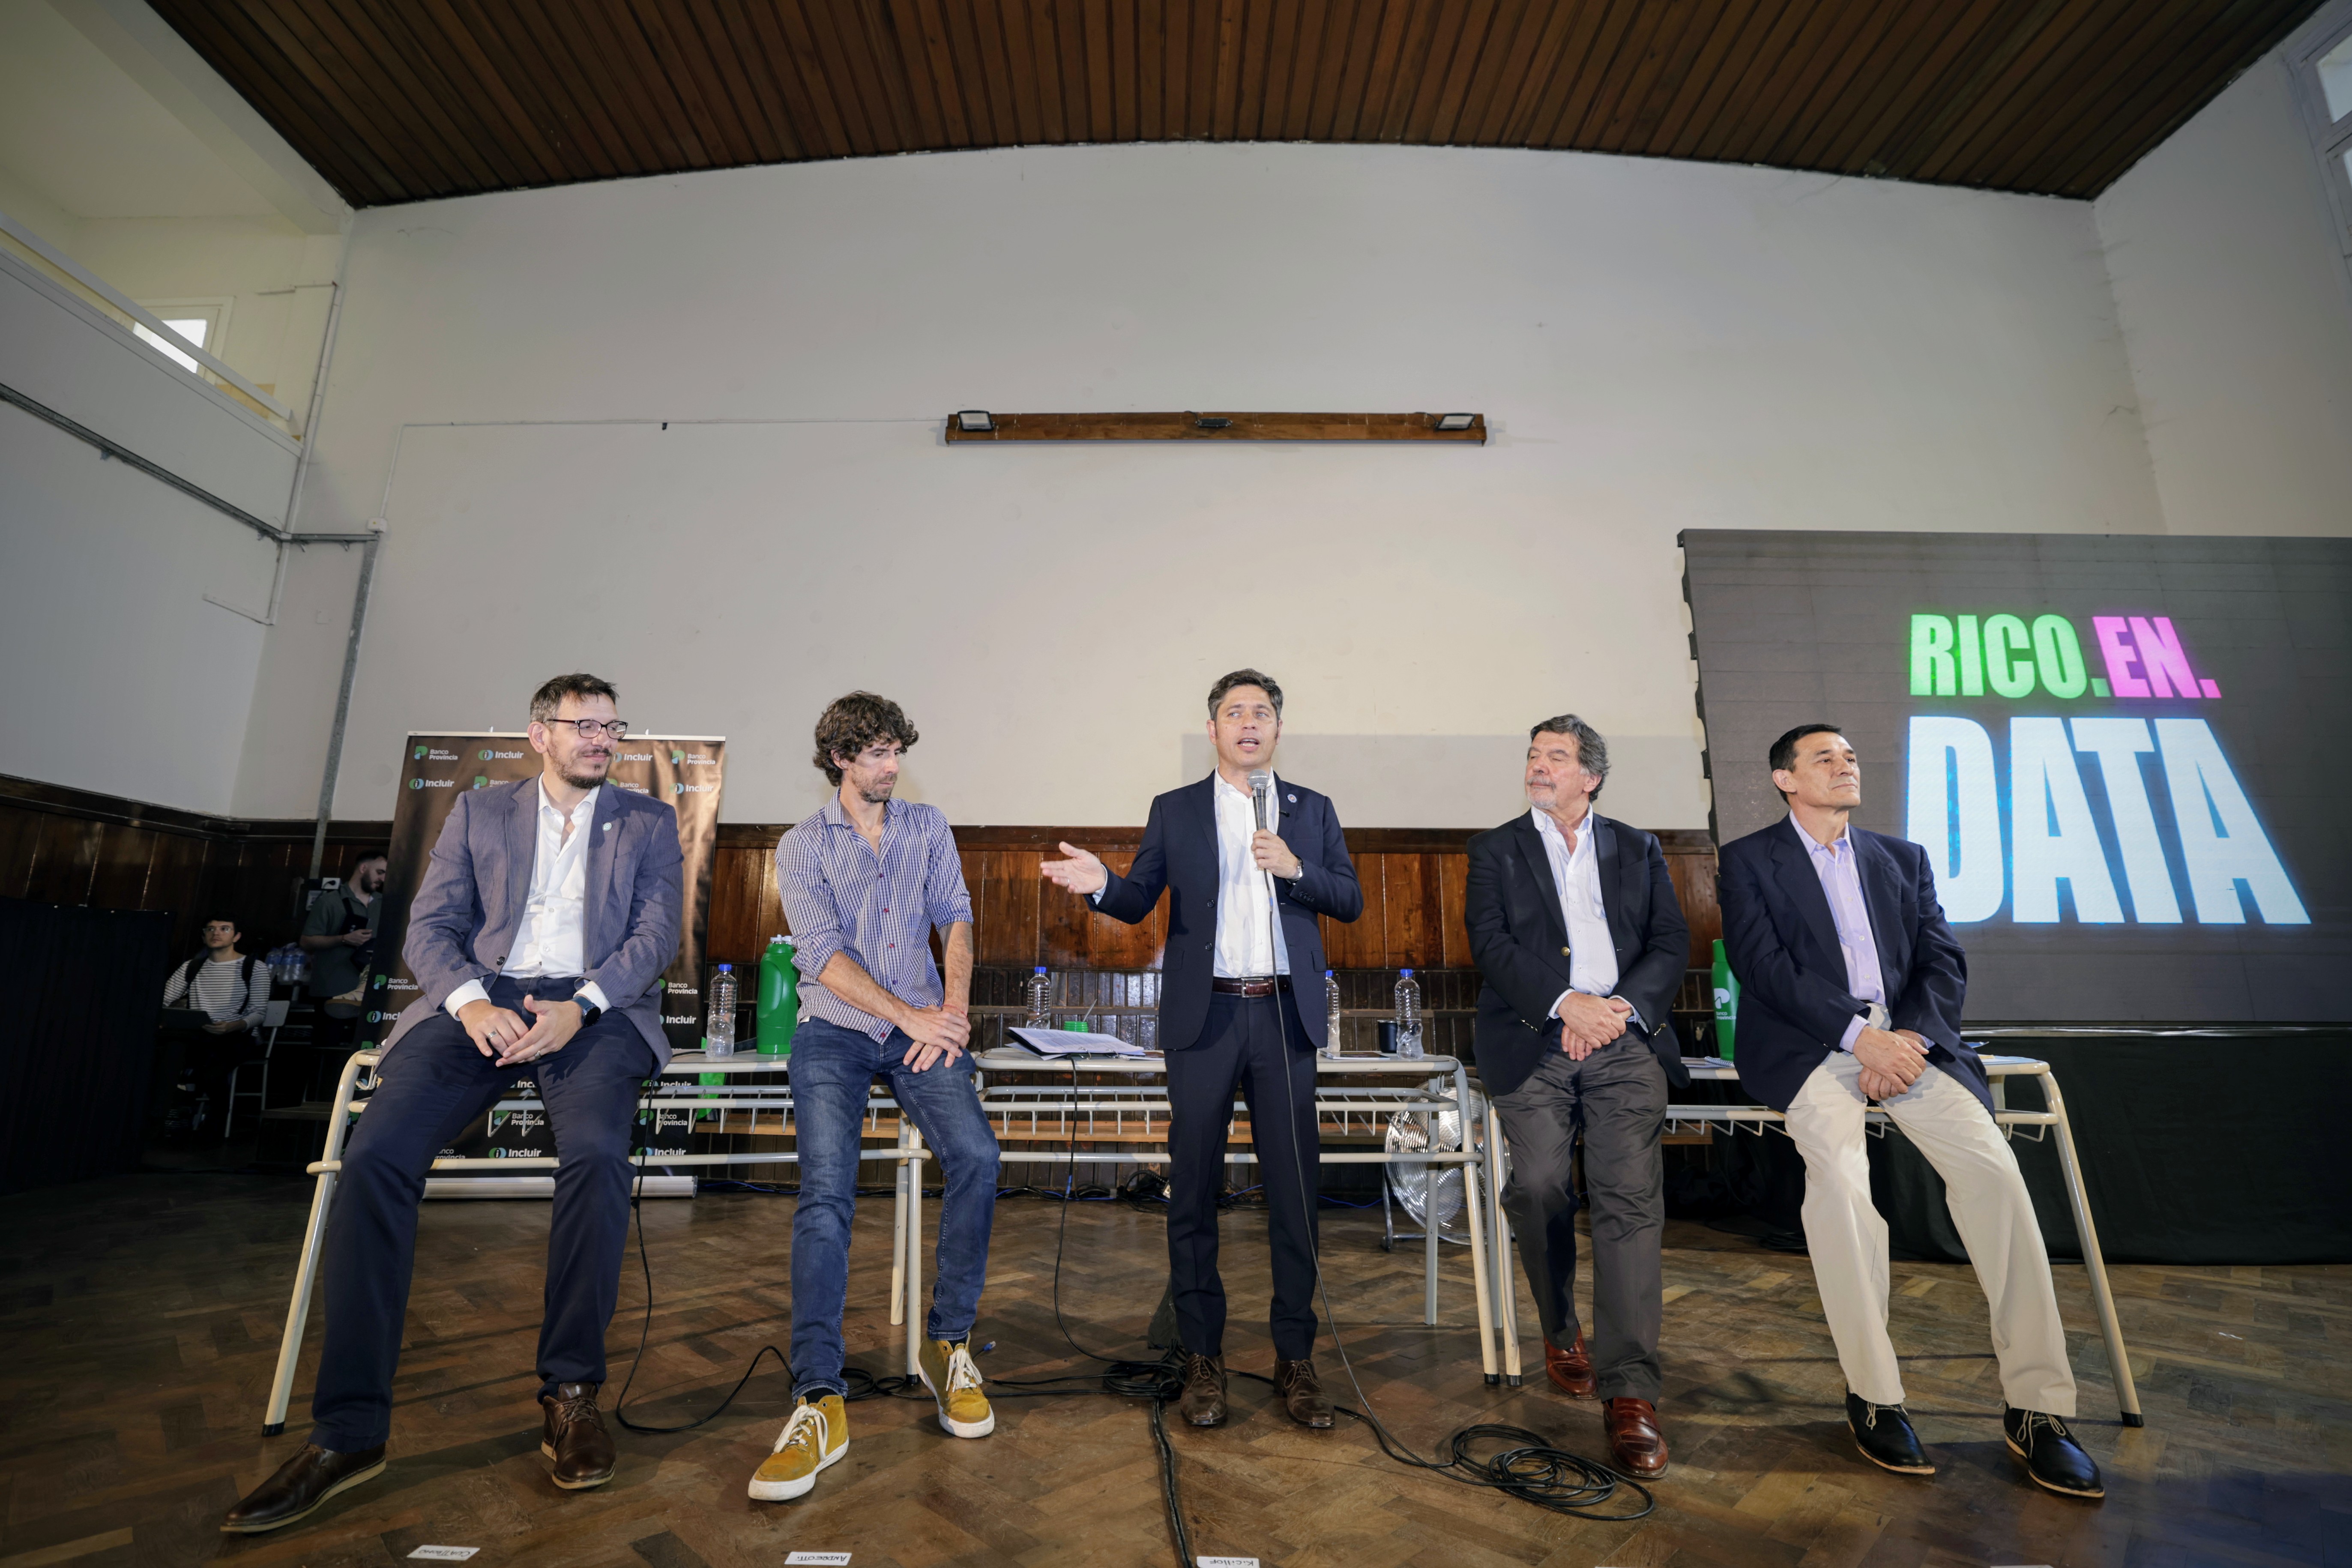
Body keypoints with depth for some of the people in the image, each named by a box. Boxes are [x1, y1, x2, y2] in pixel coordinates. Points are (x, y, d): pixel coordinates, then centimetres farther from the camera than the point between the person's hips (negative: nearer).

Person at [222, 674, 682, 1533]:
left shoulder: (649, 822, 13)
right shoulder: (479, 810, 18)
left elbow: (658, 932, 2)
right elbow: (430, 925, 9)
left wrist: (580, 1006, -15)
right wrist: (472, 1002, -11)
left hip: (592, 1005, -2)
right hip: (483, 1000, 2)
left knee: (597, 1152, -30)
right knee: (374, 1155, -22)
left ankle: (570, 1392, -13)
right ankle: (349, 1430, -9)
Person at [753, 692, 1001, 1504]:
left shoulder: (928, 826, 13)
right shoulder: (803, 846, 5)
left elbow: (955, 918, 7)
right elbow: (823, 953, -6)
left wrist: (952, 1010, -8)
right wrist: (911, 1016, -13)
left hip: (923, 1025, 2)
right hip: (835, 1032, -1)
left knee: (976, 1154, -20)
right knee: (826, 1191, -19)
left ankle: (947, 1345, -2)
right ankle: (820, 1401, -11)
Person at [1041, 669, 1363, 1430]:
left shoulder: (1311, 810, 11)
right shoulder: (1174, 811, 8)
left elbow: (1350, 901, 8)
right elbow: (1139, 902, 4)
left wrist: (1295, 869, -10)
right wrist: (1101, 882, -18)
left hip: (1285, 1017, 1)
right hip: (1204, 1017, 0)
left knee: (1294, 1190, 5)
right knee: (1194, 1188, 6)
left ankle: (1295, 1358, 20)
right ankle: (1202, 1358, 21)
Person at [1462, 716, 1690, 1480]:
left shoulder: (1637, 850, 17)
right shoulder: (1496, 850, 12)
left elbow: (1672, 943, 8)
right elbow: (1491, 944, -1)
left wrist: (1621, 1007, -9)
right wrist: (1566, 1004, -14)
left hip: (1625, 1038, 1)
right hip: (1533, 1041, -1)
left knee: (1631, 1197, -11)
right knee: (1540, 1186, -12)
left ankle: (1630, 1395, -5)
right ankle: (1562, 1333, 16)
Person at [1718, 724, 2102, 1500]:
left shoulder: (1903, 858, 21)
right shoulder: (1749, 860, 8)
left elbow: (1944, 962, 11)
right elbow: (1762, 964, -6)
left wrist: (1909, 1037, -9)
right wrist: (1859, 1036, -16)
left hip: (1907, 1038, 4)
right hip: (1807, 1044, -4)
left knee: (1991, 1163, -21)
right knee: (1839, 1171, -29)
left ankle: (2036, 1403, -9)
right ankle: (1872, 1392, -16)